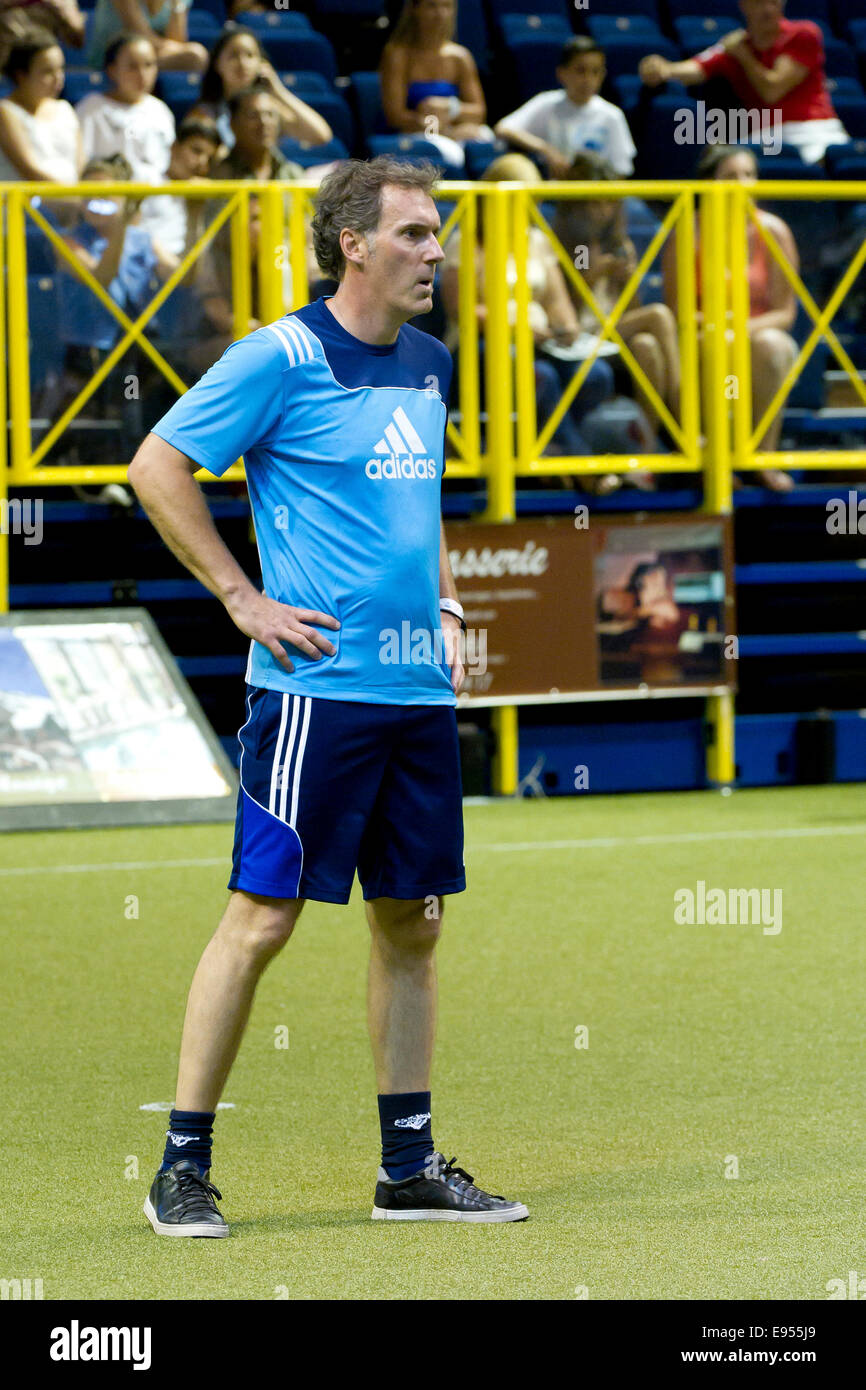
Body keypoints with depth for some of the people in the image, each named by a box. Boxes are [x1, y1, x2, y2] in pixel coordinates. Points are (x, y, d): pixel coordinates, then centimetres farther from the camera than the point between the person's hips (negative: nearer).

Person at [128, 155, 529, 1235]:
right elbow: (155, 469, -7)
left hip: (420, 690, 7)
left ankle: (410, 1167, 17)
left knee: (410, 922, 9)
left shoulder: (430, 366, 14)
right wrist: (244, 600, -8)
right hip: (318, 687, -7)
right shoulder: (281, 358, -9)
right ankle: (183, 1167, 1)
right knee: (263, 914, -6)